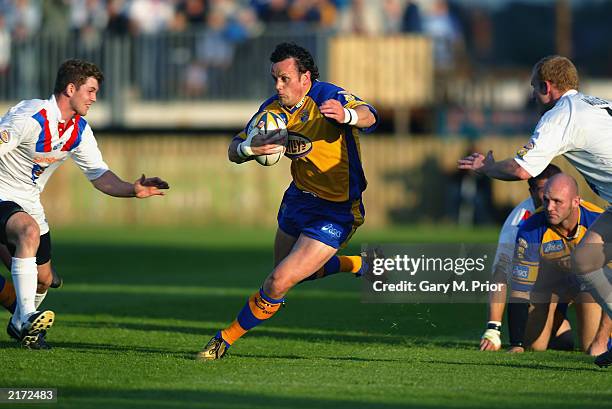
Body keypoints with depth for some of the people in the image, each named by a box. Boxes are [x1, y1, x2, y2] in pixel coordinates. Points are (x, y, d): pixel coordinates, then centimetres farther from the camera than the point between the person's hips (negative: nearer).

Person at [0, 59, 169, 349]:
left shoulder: (80, 130, 1)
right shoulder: (30, 118, -25)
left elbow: (99, 175, 4)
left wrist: (133, 190, -13)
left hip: (29, 202, 8)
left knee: (43, 278, 12)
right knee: (29, 231, -38)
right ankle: (27, 317, -42)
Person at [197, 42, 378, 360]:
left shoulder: (327, 97, -24)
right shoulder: (274, 109, -5)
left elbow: (368, 116, -42)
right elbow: (234, 151, -4)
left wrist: (348, 115, -66)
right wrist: (248, 148, -29)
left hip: (336, 212, -8)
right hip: (299, 199, 8)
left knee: (279, 283, -14)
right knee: (293, 272, 26)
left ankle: (225, 340, 4)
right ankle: (358, 264, 48)